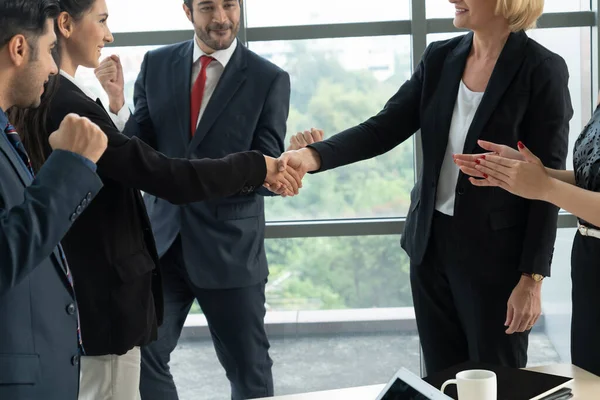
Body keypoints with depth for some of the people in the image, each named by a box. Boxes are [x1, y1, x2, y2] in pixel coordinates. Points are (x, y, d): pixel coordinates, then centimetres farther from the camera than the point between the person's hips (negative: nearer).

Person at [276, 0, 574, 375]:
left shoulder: (542, 70, -13)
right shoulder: (440, 57, 3)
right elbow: (384, 129, -3)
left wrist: (532, 277, -14)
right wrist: (314, 156, -20)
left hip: (494, 252, -5)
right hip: (431, 244, 5)